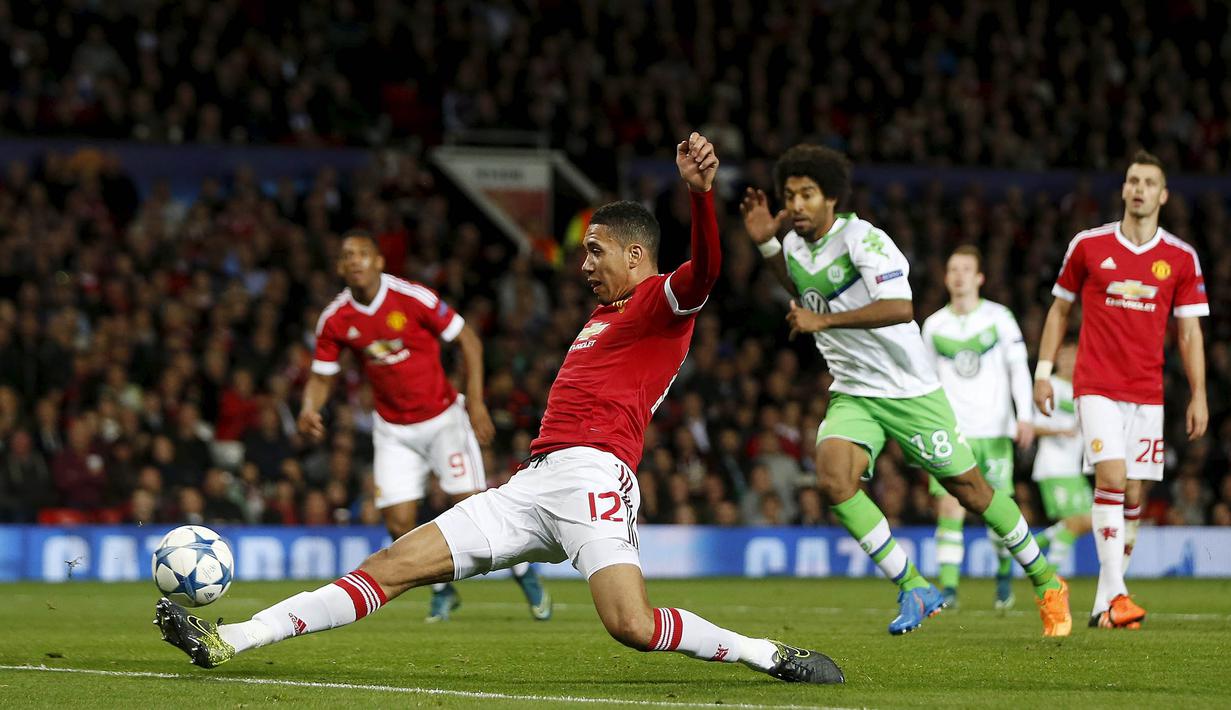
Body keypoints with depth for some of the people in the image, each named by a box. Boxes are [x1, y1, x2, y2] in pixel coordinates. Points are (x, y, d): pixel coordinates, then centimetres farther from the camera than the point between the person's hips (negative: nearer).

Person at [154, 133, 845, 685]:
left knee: (633, 624, -29)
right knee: (393, 565, 2)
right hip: (534, 482, 8)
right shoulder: (602, 316, 31)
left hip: (592, 475, -8)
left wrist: (701, 191, -37)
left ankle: (769, 654, -9)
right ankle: (227, 640, -3)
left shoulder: (662, 302, 3)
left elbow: (704, 269, -20)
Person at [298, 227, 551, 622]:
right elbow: (321, 377, 4)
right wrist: (309, 411, -18)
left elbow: (468, 340, -9)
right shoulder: (334, 321, -8)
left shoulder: (412, 298, -17)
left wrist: (476, 403, -14)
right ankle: (442, 590, 19)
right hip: (393, 431, 3)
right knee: (399, 524, -7)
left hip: (442, 418, -3)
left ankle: (525, 575, 14)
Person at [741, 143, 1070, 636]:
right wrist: (765, 243, 14)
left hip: (910, 389, -5)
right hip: (852, 395, 6)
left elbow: (900, 307, -33)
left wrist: (823, 320, -32)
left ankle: (1046, 582, 24)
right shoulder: (795, 244, 4)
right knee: (833, 481, -21)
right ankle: (913, 588, -9)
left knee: (970, 490, 4)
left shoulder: (862, 239, -19)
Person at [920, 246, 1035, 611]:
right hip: (952, 430, 1)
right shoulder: (934, 326, 9)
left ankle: (1004, 573, 27)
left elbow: (1018, 368, 2)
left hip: (994, 428, -1)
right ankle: (948, 586, -14)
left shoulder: (999, 318, 2)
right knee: (949, 505, -13)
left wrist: (1024, 416, -8)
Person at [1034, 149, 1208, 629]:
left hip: (1147, 392, 2)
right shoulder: (1088, 245, 2)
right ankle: (1115, 594, -22)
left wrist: (1198, 396, 1)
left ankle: (1104, 604, 13)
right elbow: (1059, 308, 12)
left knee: (1131, 494, 3)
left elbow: (1189, 332, 7)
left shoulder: (1181, 258, 4)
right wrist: (1043, 370, 7)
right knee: (1112, 477, -19)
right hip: (1097, 386, -2)